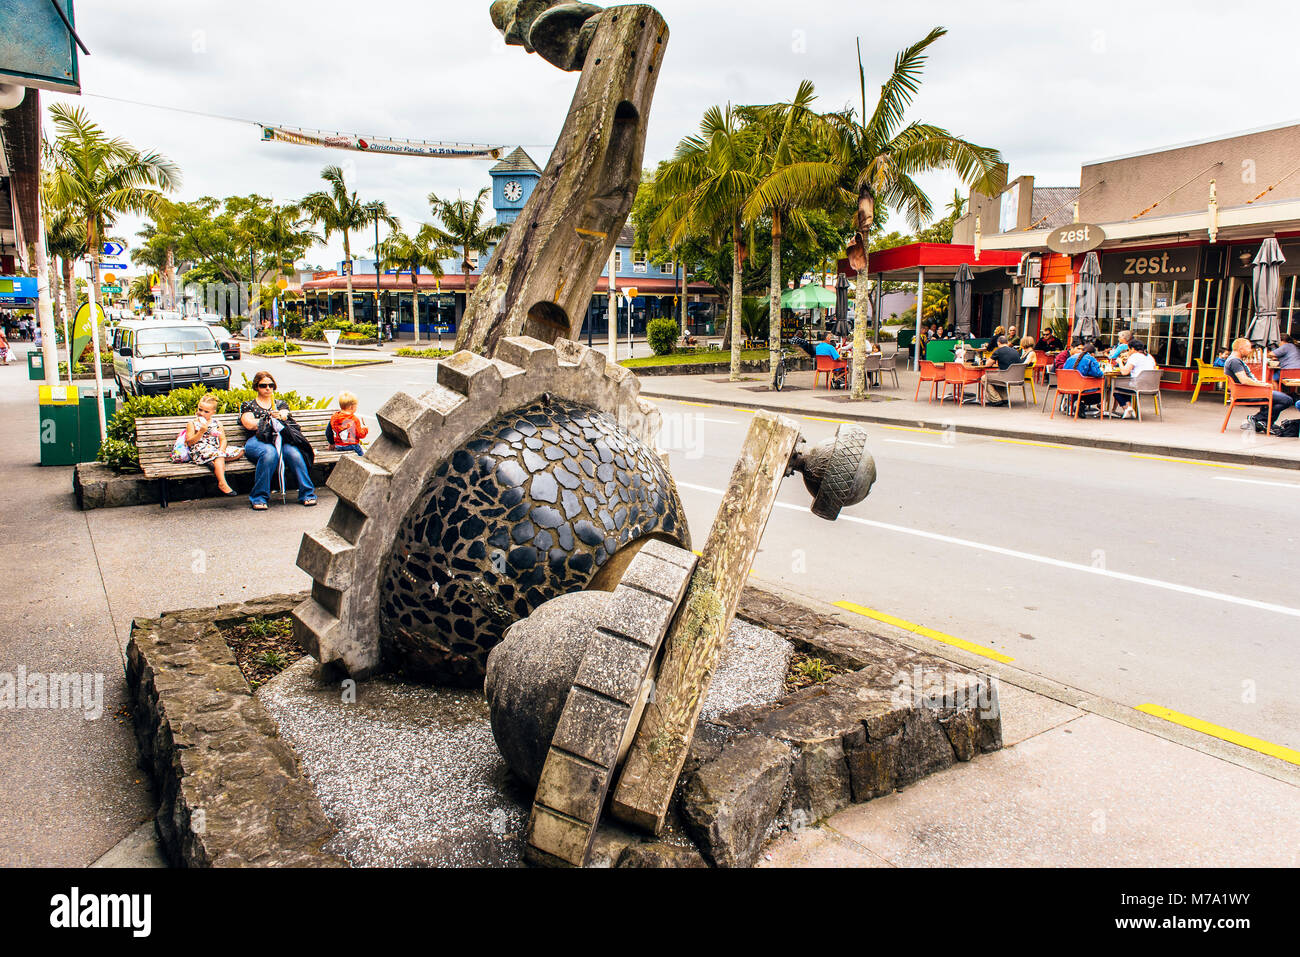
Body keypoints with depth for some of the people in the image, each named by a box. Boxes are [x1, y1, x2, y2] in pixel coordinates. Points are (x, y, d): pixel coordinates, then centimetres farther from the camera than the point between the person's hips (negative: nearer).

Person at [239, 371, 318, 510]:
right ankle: (258, 498, -32)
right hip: (258, 440, -2)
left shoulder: (281, 403, 27)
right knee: (270, 452, -39)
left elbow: (284, 415, 4)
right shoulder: (248, 405, 22)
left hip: (281, 437, 2)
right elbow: (249, 424, 3)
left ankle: (307, 494, -31)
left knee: (293, 452, -35)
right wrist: (271, 420, 0)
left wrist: (279, 416, -19)